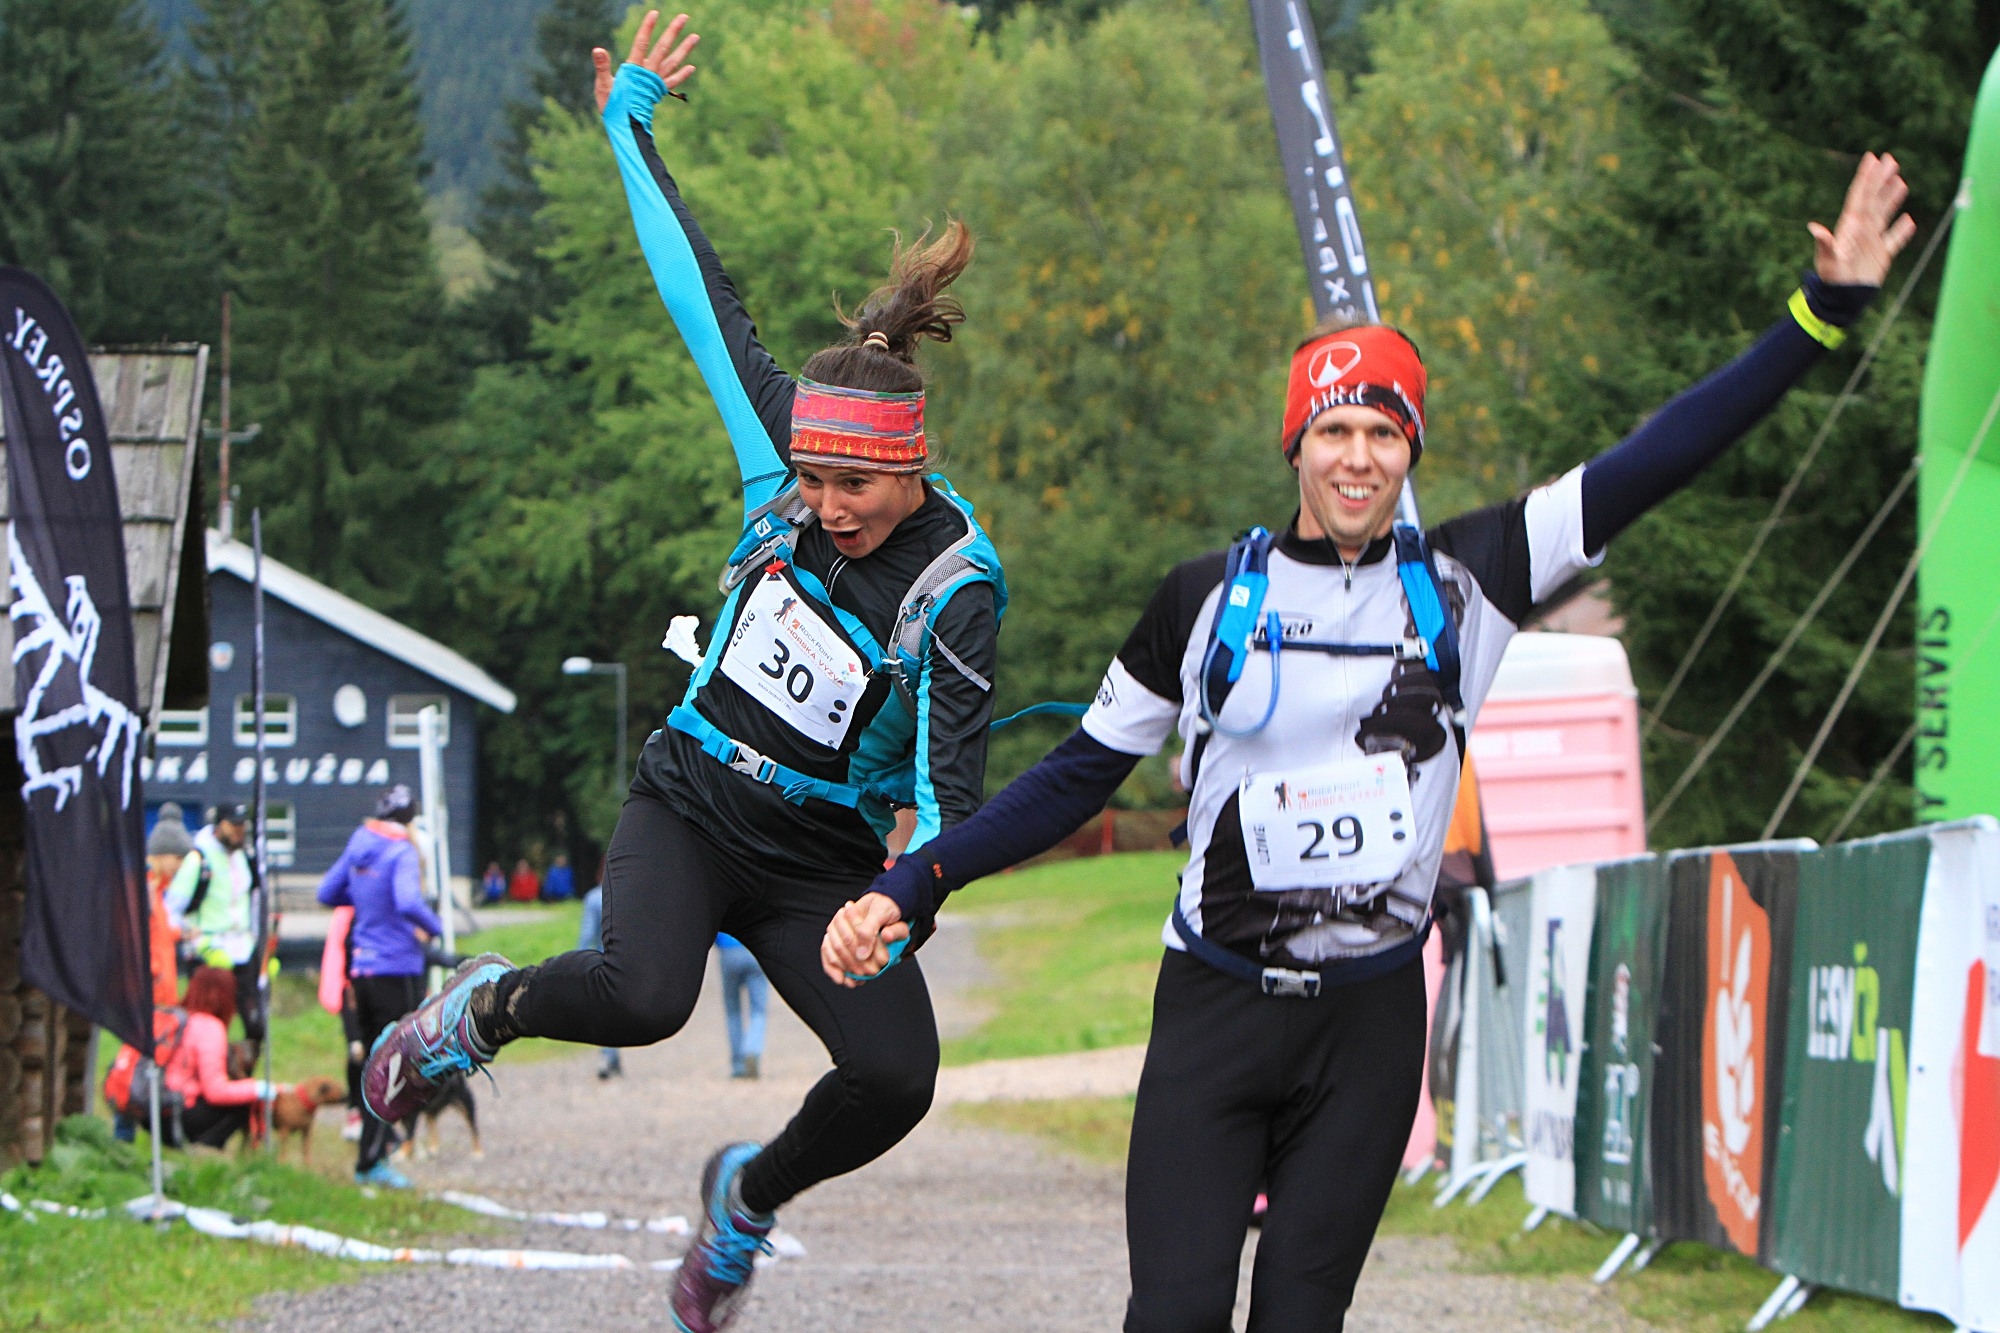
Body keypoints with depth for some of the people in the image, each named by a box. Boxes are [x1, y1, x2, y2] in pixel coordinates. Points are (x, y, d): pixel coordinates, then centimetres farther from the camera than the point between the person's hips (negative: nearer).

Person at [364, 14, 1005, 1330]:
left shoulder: (959, 588, -19)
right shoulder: (785, 456, -9)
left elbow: (950, 773, -28)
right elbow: (708, 304, 0)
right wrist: (631, 128, 8)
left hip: (827, 861, -1)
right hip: (692, 805, 1)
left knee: (897, 1077, -23)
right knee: (644, 998, -31)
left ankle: (750, 1198, 9)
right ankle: (488, 1008, 3)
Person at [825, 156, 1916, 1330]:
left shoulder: (1463, 583, 3)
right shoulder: (1210, 600, 3)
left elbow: (1647, 468, -1)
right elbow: (1081, 778, 9)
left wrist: (1823, 315, -7)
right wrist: (912, 886, 1)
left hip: (1373, 1023, 1)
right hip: (1215, 1011, -1)